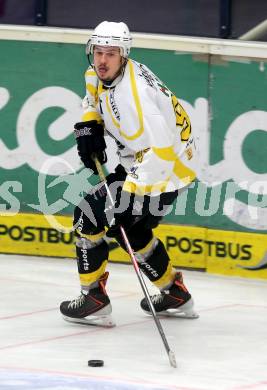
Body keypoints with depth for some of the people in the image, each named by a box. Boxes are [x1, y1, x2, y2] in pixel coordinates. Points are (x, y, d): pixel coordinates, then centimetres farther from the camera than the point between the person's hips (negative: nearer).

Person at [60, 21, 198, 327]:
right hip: (141, 162, 10)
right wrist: (89, 125, 6)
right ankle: (175, 295, 35)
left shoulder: (131, 95, -31)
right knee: (127, 227, 24)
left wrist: (130, 193, -37)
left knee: (89, 215, -7)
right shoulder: (100, 74, -1)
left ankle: (94, 300, -3)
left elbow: (159, 151, -36)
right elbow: (95, 97, 25)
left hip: (164, 172, -10)